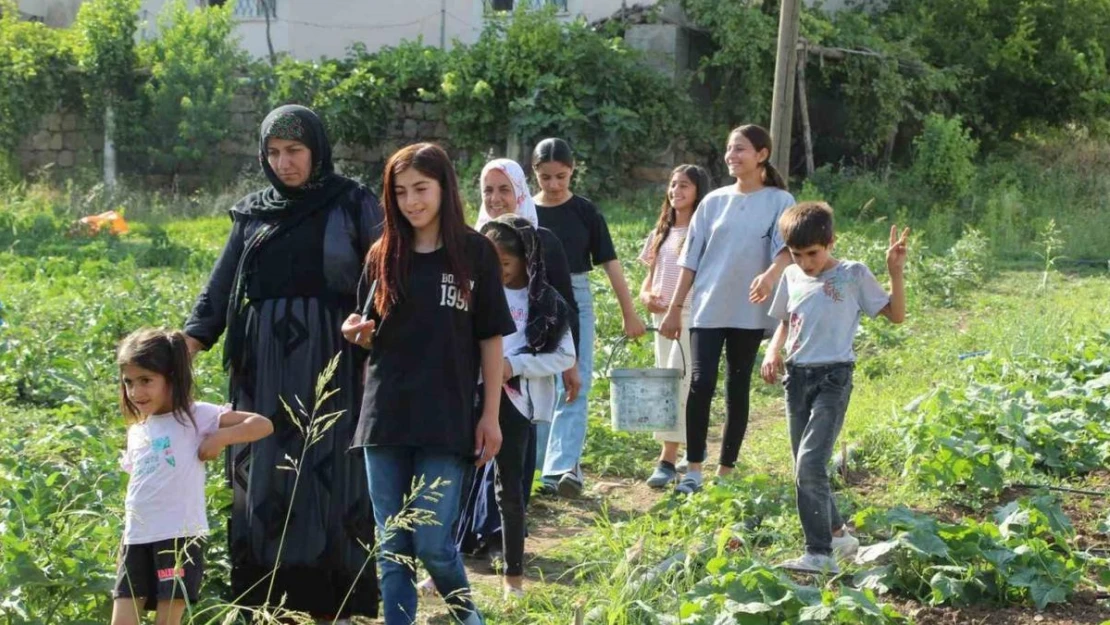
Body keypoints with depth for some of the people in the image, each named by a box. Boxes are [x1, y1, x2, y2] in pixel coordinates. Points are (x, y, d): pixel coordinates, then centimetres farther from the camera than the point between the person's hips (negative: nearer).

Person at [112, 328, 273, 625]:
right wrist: (128, 532, 15)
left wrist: (220, 438, -20)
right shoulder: (136, 430, 16)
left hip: (180, 536, -6)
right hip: (137, 539, 6)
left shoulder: (195, 415, -4)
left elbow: (263, 425, -10)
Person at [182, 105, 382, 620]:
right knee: (266, 475, 3)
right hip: (265, 368, 4)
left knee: (331, 473, -2)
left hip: (332, 364, -3)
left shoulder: (354, 205, 1)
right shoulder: (253, 213, 11)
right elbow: (221, 286, 7)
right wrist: (190, 341, -8)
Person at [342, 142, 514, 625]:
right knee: (392, 548, 6)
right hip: (386, 414, 3)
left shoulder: (475, 252, -1)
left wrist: (491, 415, -2)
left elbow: (490, 338, 1)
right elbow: (373, 339, 15)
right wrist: (357, 332, -8)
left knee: (433, 543, -4)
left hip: (447, 418, -3)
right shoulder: (383, 256, 7)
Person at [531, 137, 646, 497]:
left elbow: (610, 263, 0)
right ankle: (539, 467, 17)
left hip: (576, 303, -1)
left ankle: (563, 468, -15)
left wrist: (630, 314, -2)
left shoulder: (585, 212, -1)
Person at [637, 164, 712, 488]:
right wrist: (645, 295, -3)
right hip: (662, 316, 8)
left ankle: (668, 460, -15)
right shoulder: (661, 233, 16)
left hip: (691, 317, -8)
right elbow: (650, 275, 20)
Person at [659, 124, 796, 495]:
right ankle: (694, 470, -4)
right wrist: (675, 308, 7)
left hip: (749, 312, -1)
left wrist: (772, 274, -37)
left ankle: (726, 471, 14)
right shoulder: (714, 202, 9)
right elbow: (691, 259, 10)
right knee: (701, 384, -10)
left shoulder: (779, 201, 1)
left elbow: (787, 247, -15)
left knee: (738, 389, 6)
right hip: (707, 309, 2)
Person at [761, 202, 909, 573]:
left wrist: (896, 271, -12)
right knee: (805, 469, 12)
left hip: (833, 377, -6)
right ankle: (837, 533, 30)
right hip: (797, 376, 6)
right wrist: (773, 350, 4)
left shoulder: (853, 275, -3)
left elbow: (896, 315, 0)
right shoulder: (791, 277, 11)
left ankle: (820, 554, -12)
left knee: (810, 465, -17)